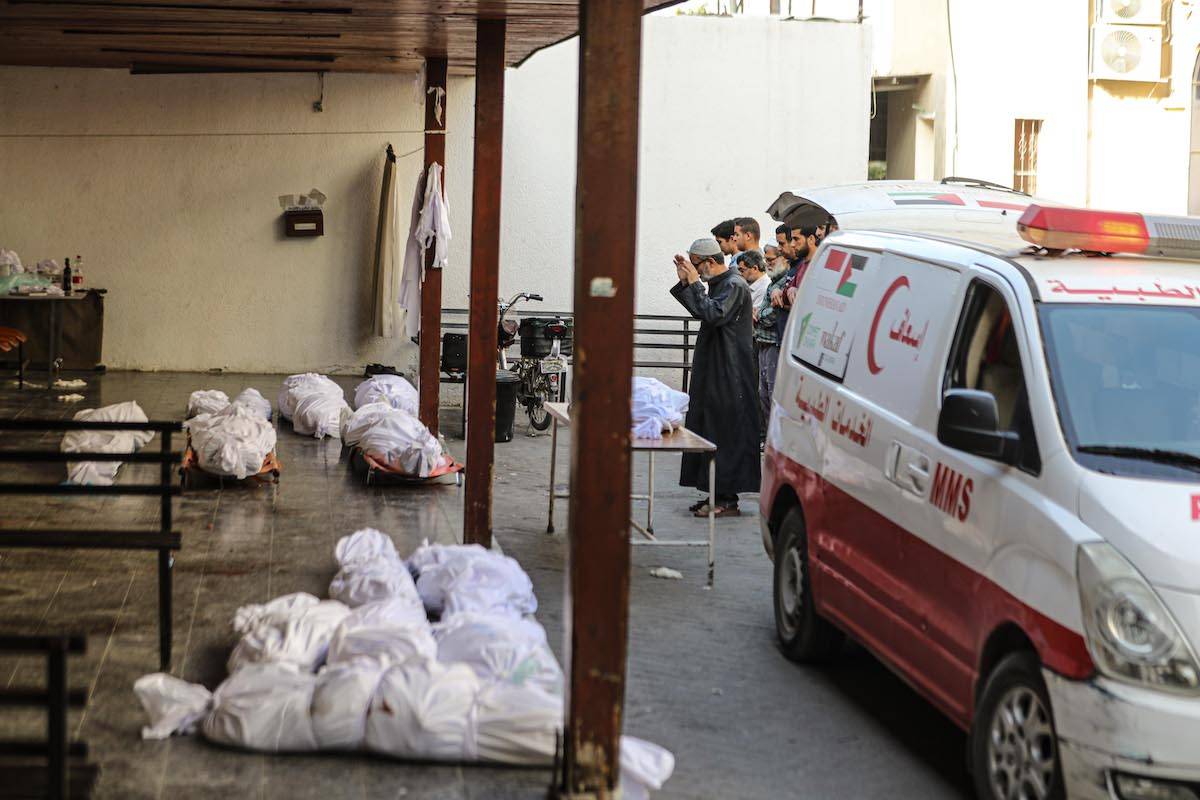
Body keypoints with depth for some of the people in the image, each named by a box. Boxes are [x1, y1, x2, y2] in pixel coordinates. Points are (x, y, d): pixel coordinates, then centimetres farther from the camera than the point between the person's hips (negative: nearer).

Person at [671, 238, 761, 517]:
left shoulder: (735, 286, -15)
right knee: (709, 431, 12)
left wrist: (694, 283, -20)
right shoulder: (719, 283, 16)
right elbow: (701, 311, 25)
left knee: (725, 434, -7)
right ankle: (718, 494, 18)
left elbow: (713, 314, -27)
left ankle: (728, 499, -4)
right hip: (713, 371, 10)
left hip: (729, 376, -10)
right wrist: (685, 282, 15)